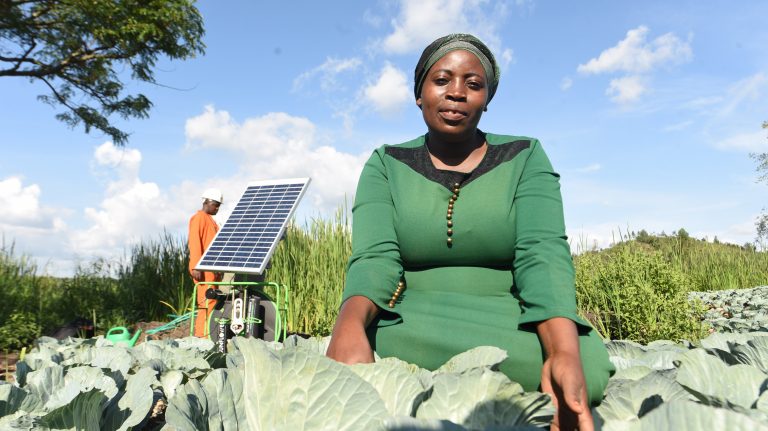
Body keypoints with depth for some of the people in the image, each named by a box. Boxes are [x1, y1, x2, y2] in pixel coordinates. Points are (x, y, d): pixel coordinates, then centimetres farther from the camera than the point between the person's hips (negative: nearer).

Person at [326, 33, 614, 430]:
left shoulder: (524, 158, 3)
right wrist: (349, 325, -35)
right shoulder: (387, 165, 4)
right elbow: (375, 259, -11)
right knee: (381, 340, -35)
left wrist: (565, 349, -33)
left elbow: (543, 254, -12)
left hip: (511, 323, 0)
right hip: (412, 322, 1)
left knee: (587, 362, -31)